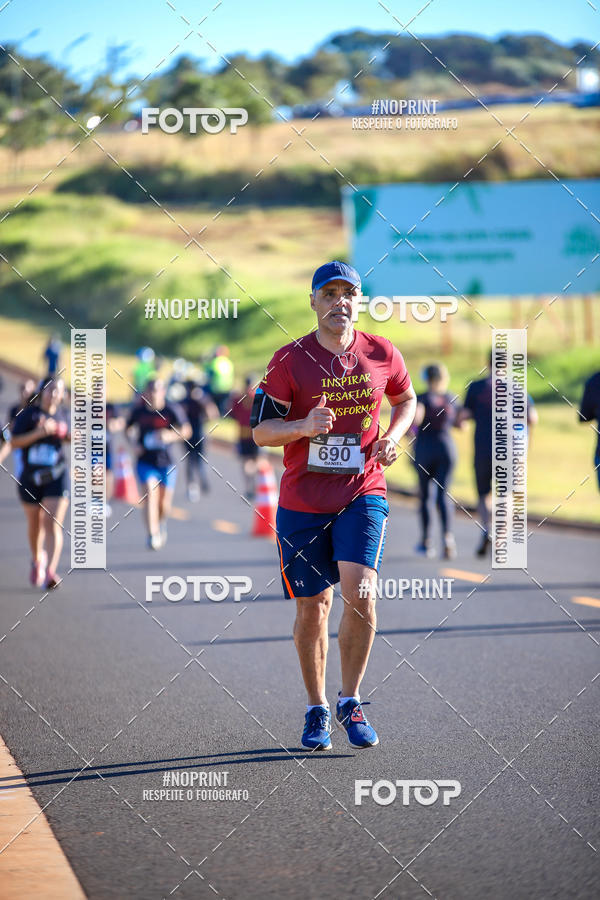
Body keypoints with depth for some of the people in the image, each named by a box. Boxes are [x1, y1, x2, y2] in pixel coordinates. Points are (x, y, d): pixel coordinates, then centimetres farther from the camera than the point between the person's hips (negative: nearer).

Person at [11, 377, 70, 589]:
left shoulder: (61, 414, 3)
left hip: (57, 476, 0)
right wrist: (39, 433, -24)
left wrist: (71, 436, -2)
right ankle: (37, 560, 43)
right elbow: (15, 441, -13)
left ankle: (50, 571, -21)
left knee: (52, 523, -14)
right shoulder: (28, 414, -7)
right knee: (35, 524, 16)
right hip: (30, 477, 0)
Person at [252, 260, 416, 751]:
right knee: (313, 605, 6)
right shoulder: (290, 359, -5)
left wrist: (393, 436, 0)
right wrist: (305, 426, -23)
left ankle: (351, 702, 2)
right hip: (303, 500, 0)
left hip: (363, 493, 0)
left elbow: (406, 400, 20)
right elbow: (261, 430, -4)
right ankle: (317, 710, 23)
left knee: (360, 592, -16)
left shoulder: (382, 354, 1)